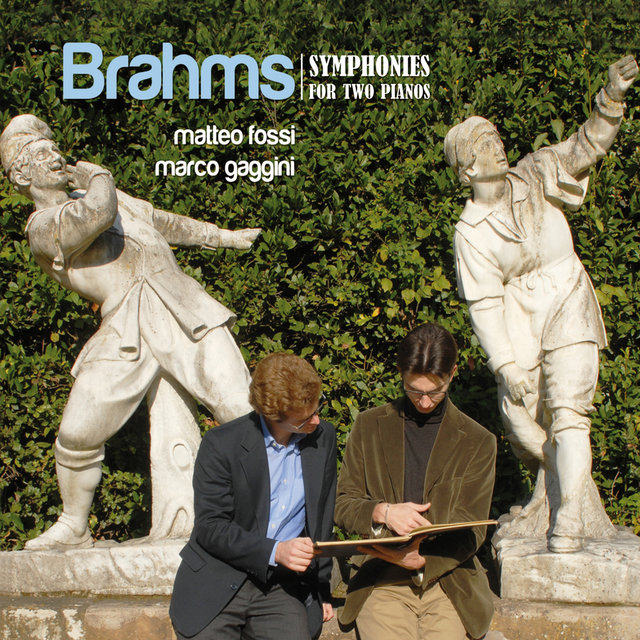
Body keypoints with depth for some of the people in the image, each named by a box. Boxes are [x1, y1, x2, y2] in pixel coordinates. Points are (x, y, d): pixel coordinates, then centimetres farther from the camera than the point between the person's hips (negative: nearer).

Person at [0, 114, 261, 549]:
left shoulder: (100, 193, 26)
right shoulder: (42, 226, 2)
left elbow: (162, 221, 40)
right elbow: (98, 214, -18)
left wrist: (225, 237, 48)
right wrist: (98, 176, 4)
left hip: (189, 315, 4)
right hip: (126, 332, -4)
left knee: (242, 413, -9)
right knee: (78, 435, -6)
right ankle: (73, 527, 18)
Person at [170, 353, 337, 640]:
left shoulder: (323, 437, 4)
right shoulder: (221, 444, -9)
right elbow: (210, 527, -12)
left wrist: (321, 590, 14)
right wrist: (275, 551, -23)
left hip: (282, 586, 2)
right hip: (217, 586, -2)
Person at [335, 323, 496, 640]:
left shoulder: (478, 442, 8)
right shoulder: (369, 426, 12)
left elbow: (470, 532, 4)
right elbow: (342, 505, 11)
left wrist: (422, 561, -14)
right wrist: (383, 511, -11)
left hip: (447, 579, 0)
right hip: (381, 581, 0)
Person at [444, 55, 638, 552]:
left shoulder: (535, 177, -2)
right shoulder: (470, 232, -7)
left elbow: (586, 147, -14)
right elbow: (483, 304, -9)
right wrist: (506, 365, -15)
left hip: (567, 309, -1)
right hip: (518, 323, 1)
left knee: (567, 410, -15)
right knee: (520, 418, 8)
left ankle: (568, 523, -15)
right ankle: (557, 483, 38)